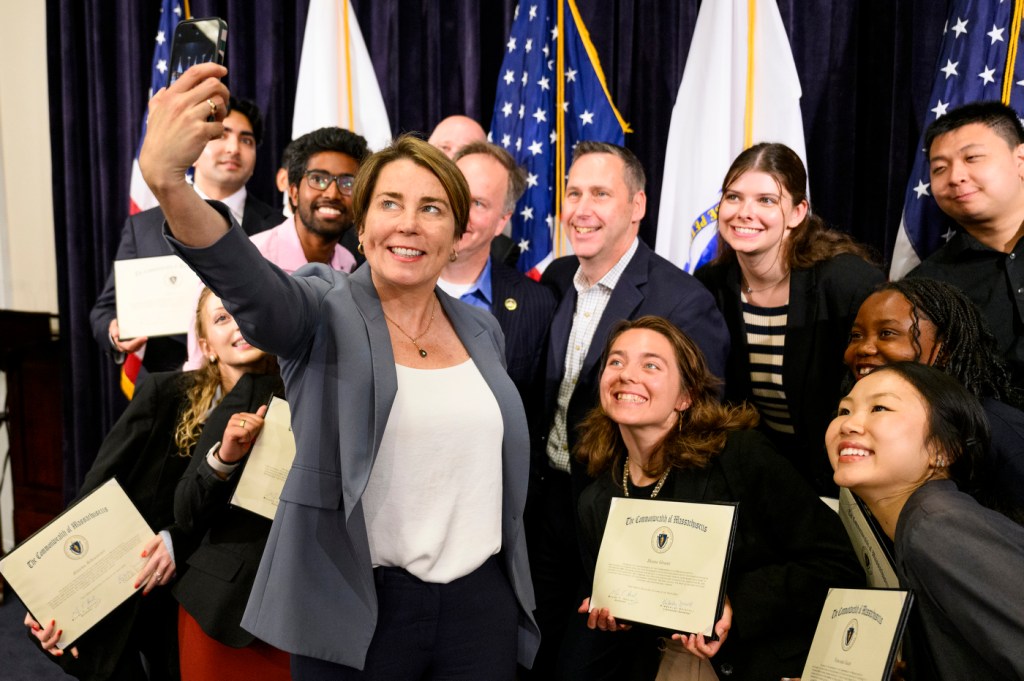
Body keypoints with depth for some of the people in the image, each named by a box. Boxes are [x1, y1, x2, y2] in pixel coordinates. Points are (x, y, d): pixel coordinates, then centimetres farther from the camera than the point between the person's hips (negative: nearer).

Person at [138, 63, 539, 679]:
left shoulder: (483, 331, 7)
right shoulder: (327, 314, -6)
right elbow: (247, 281, -28)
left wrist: (521, 599, 14)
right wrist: (167, 181, -46)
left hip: (482, 605, 4)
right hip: (356, 612, -4)